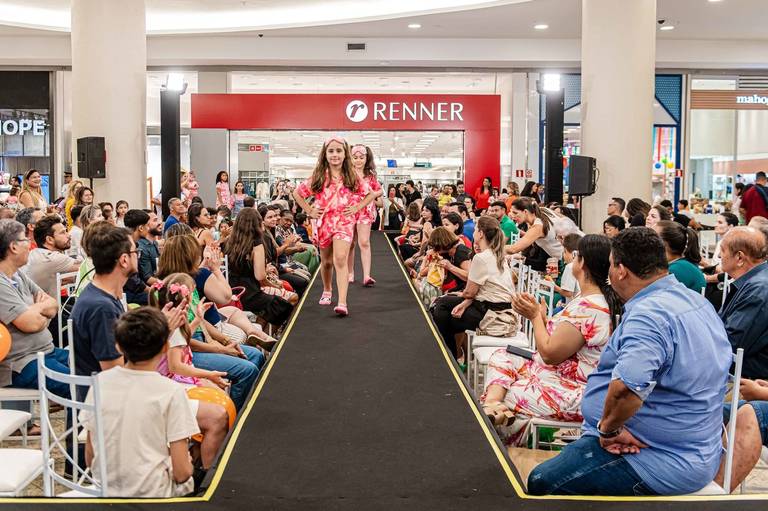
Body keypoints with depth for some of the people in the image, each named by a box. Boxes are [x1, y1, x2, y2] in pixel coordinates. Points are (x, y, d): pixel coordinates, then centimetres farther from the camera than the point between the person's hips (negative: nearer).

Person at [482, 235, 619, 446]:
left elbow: (549, 353, -21)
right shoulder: (601, 299, 6)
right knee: (501, 357, 6)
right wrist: (540, 315, 1)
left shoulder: (588, 308, -26)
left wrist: (535, 316, -9)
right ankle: (491, 404, -14)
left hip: (571, 395, -10)